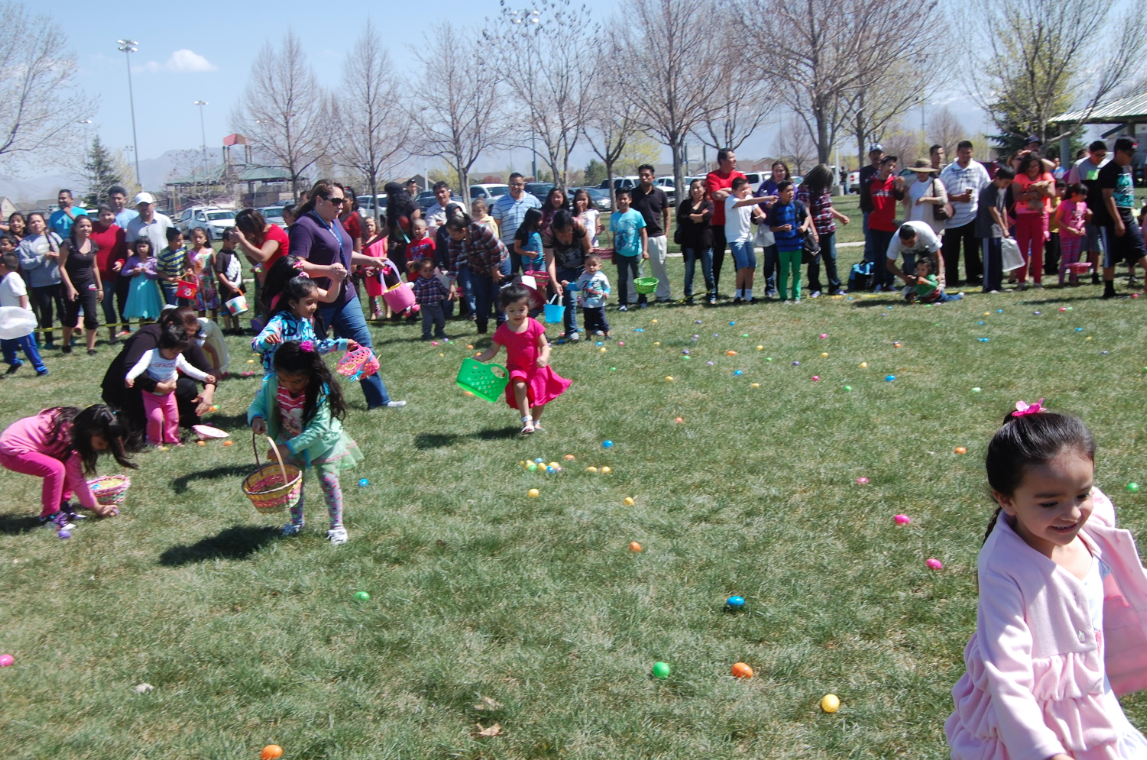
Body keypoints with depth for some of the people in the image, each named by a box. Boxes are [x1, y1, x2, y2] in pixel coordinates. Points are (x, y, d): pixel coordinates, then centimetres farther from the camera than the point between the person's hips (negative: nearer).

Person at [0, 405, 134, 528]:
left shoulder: (78, 423, -3)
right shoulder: (70, 438, -26)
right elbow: (77, 479, -18)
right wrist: (96, 508, -9)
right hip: (11, 450, -9)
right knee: (56, 469, -26)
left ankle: (62, 505, 12)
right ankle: (49, 515, -10)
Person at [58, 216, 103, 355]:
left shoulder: (92, 244, 3)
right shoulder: (68, 244, -11)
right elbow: (62, 267, -12)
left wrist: (100, 287, 14)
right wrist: (70, 287, -16)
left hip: (88, 284, 3)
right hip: (71, 285, -3)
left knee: (91, 316, -8)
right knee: (70, 317, 10)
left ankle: (91, 348, -1)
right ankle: (66, 344, 32)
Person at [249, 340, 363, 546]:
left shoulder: (320, 391, -34)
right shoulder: (273, 384, -22)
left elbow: (319, 429, -35)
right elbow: (256, 405, -11)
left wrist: (290, 446, -42)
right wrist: (256, 418, -36)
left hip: (323, 442, -4)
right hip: (290, 441, 4)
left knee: (328, 480, -2)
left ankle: (337, 525, 16)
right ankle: (296, 521, 37)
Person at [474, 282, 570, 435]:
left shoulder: (534, 325, -12)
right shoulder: (503, 330, -11)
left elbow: (544, 345, -11)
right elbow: (493, 350, -5)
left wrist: (544, 357, -32)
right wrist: (479, 358, -22)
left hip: (536, 368, 1)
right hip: (516, 368, -1)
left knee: (541, 396, 9)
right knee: (520, 386, -30)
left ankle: (536, 421, 34)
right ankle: (527, 420, -24)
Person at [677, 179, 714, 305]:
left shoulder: (709, 203, 4)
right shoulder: (685, 204, 8)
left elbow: (708, 215, -18)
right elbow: (680, 219, -7)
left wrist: (691, 217, -10)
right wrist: (699, 217, -11)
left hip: (705, 242, -1)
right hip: (689, 242, 1)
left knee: (708, 272, 2)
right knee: (689, 272, 5)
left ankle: (711, 297, 11)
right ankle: (688, 297, 12)